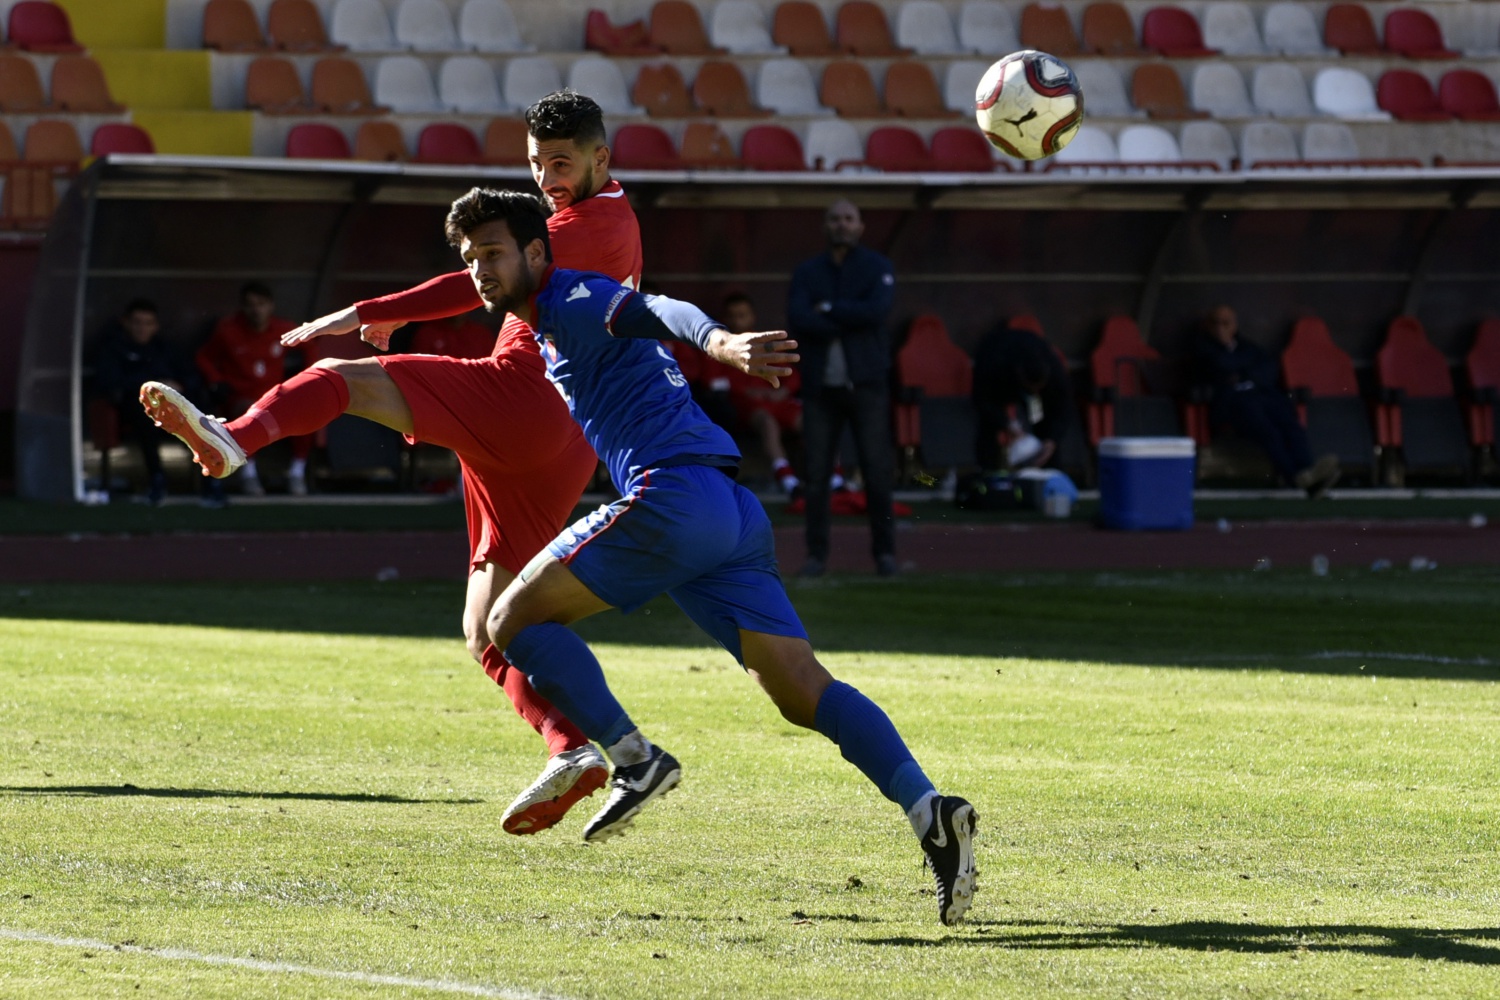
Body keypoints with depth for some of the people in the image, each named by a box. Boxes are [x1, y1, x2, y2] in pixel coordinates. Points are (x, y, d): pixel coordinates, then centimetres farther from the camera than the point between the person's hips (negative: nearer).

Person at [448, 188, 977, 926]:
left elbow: (656, 311, -19)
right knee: (803, 690, -1)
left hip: (674, 496, -9)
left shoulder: (569, 302, 1)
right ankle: (929, 810, -17)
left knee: (515, 620, 0)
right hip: (734, 514, 9)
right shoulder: (546, 333, 28)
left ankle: (635, 761, -7)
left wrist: (720, 342, -38)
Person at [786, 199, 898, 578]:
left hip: (866, 383, -2)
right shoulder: (806, 273, 10)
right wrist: (850, 323, -12)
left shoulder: (877, 267, 5)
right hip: (820, 385, 2)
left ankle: (884, 550, 3)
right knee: (816, 474, -1)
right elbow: (797, 319, -7)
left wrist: (828, 310, -7)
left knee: (878, 470, -5)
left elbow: (877, 310, -13)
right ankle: (816, 553, 5)